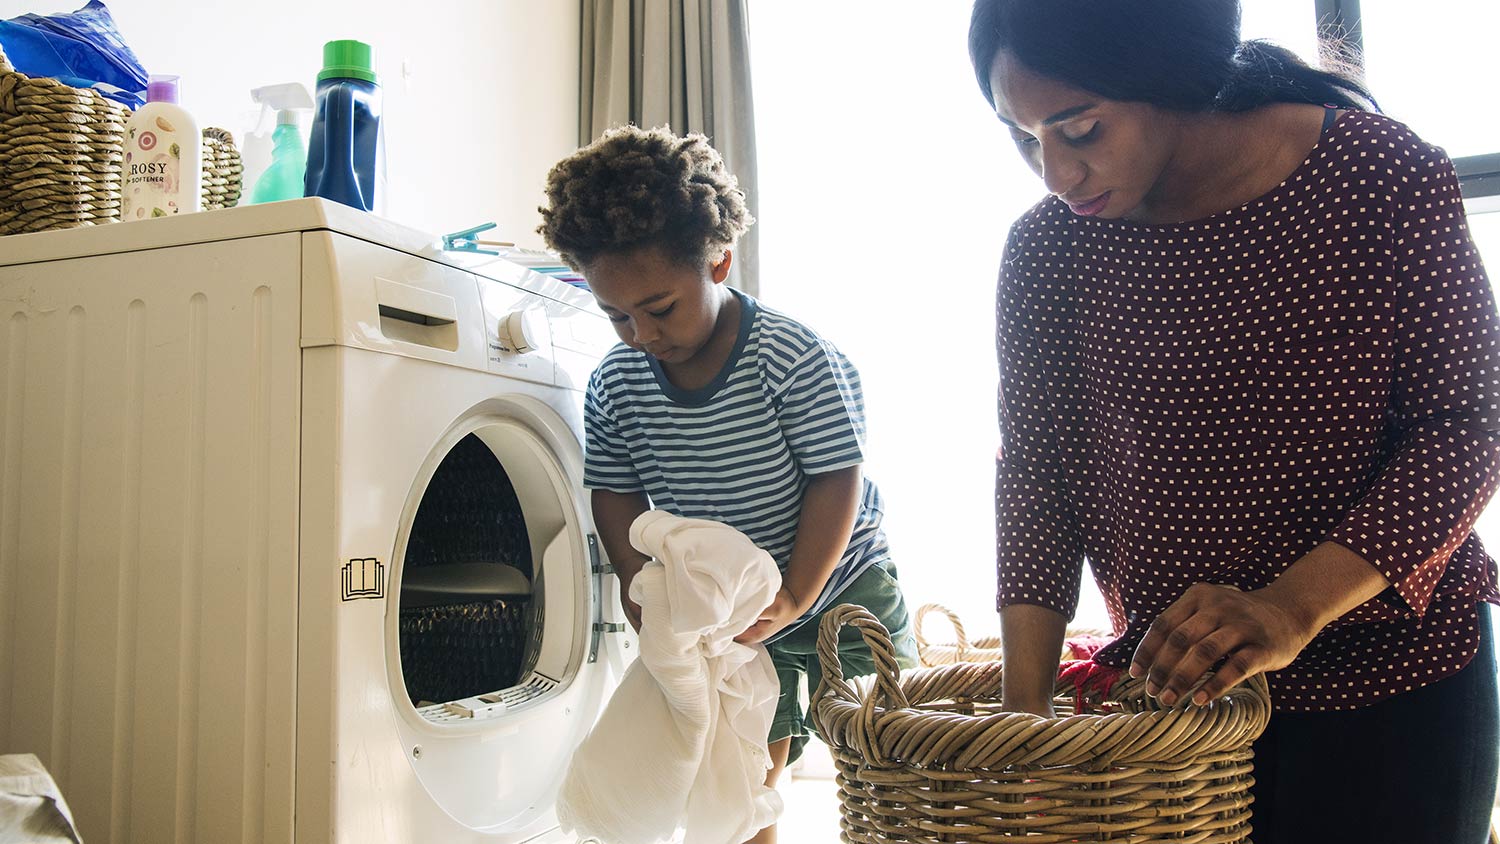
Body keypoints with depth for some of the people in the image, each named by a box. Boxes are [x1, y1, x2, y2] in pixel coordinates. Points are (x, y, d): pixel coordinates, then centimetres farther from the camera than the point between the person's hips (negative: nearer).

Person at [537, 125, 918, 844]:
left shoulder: (792, 357, -24)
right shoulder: (614, 385, -10)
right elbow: (616, 495, -1)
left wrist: (793, 597, -27)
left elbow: (837, 478, -21)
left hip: (841, 588, -3)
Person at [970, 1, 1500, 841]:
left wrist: (1292, 609, -27)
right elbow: (1033, 471, -7)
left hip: (1396, 686, -1)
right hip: (1169, 685, 2)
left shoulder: (1385, 175, -14)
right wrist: (1025, 701, -17)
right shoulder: (1046, 249, -8)